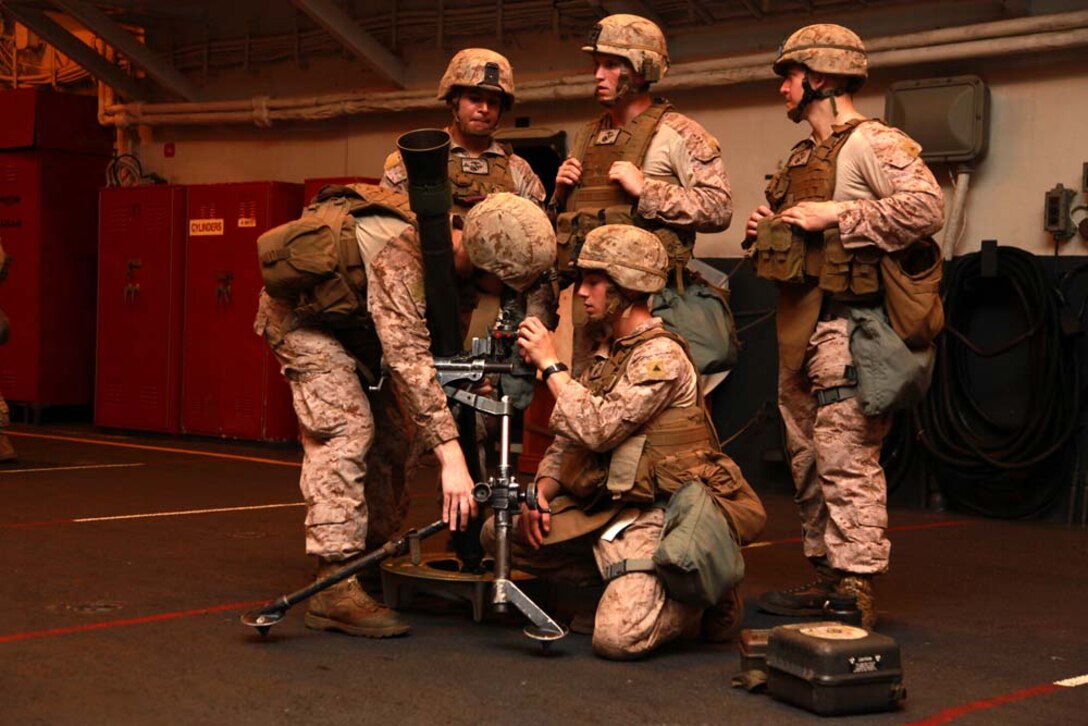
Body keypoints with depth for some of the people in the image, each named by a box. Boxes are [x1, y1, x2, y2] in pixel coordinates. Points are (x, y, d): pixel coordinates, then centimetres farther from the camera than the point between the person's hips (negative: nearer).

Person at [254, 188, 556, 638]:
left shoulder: (457, 257, -13)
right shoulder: (401, 256, -39)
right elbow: (410, 360, -45)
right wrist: (451, 457, -49)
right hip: (301, 312, -9)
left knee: (389, 432, 6)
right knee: (345, 428, -21)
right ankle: (335, 588, -23)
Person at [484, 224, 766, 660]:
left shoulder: (661, 355, -14)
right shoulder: (607, 353, 15)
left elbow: (598, 429, -24)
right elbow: (567, 439, 17)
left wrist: (550, 365, -16)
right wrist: (541, 492, 0)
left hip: (654, 516, -9)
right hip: (603, 506, 9)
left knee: (617, 637, -25)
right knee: (498, 534, 2)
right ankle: (622, 580, 7)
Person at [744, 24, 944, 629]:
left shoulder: (871, 142, -7)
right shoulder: (805, 156, 22)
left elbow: (927, 208, -22)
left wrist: (835, 215, -19)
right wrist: (770, 231, 11)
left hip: (843, 325, -10)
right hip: (798, 328, 10)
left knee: (846, 460, -11)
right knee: (808, 460, 13)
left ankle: (857, 592, -8)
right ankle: (827, 573, 21)